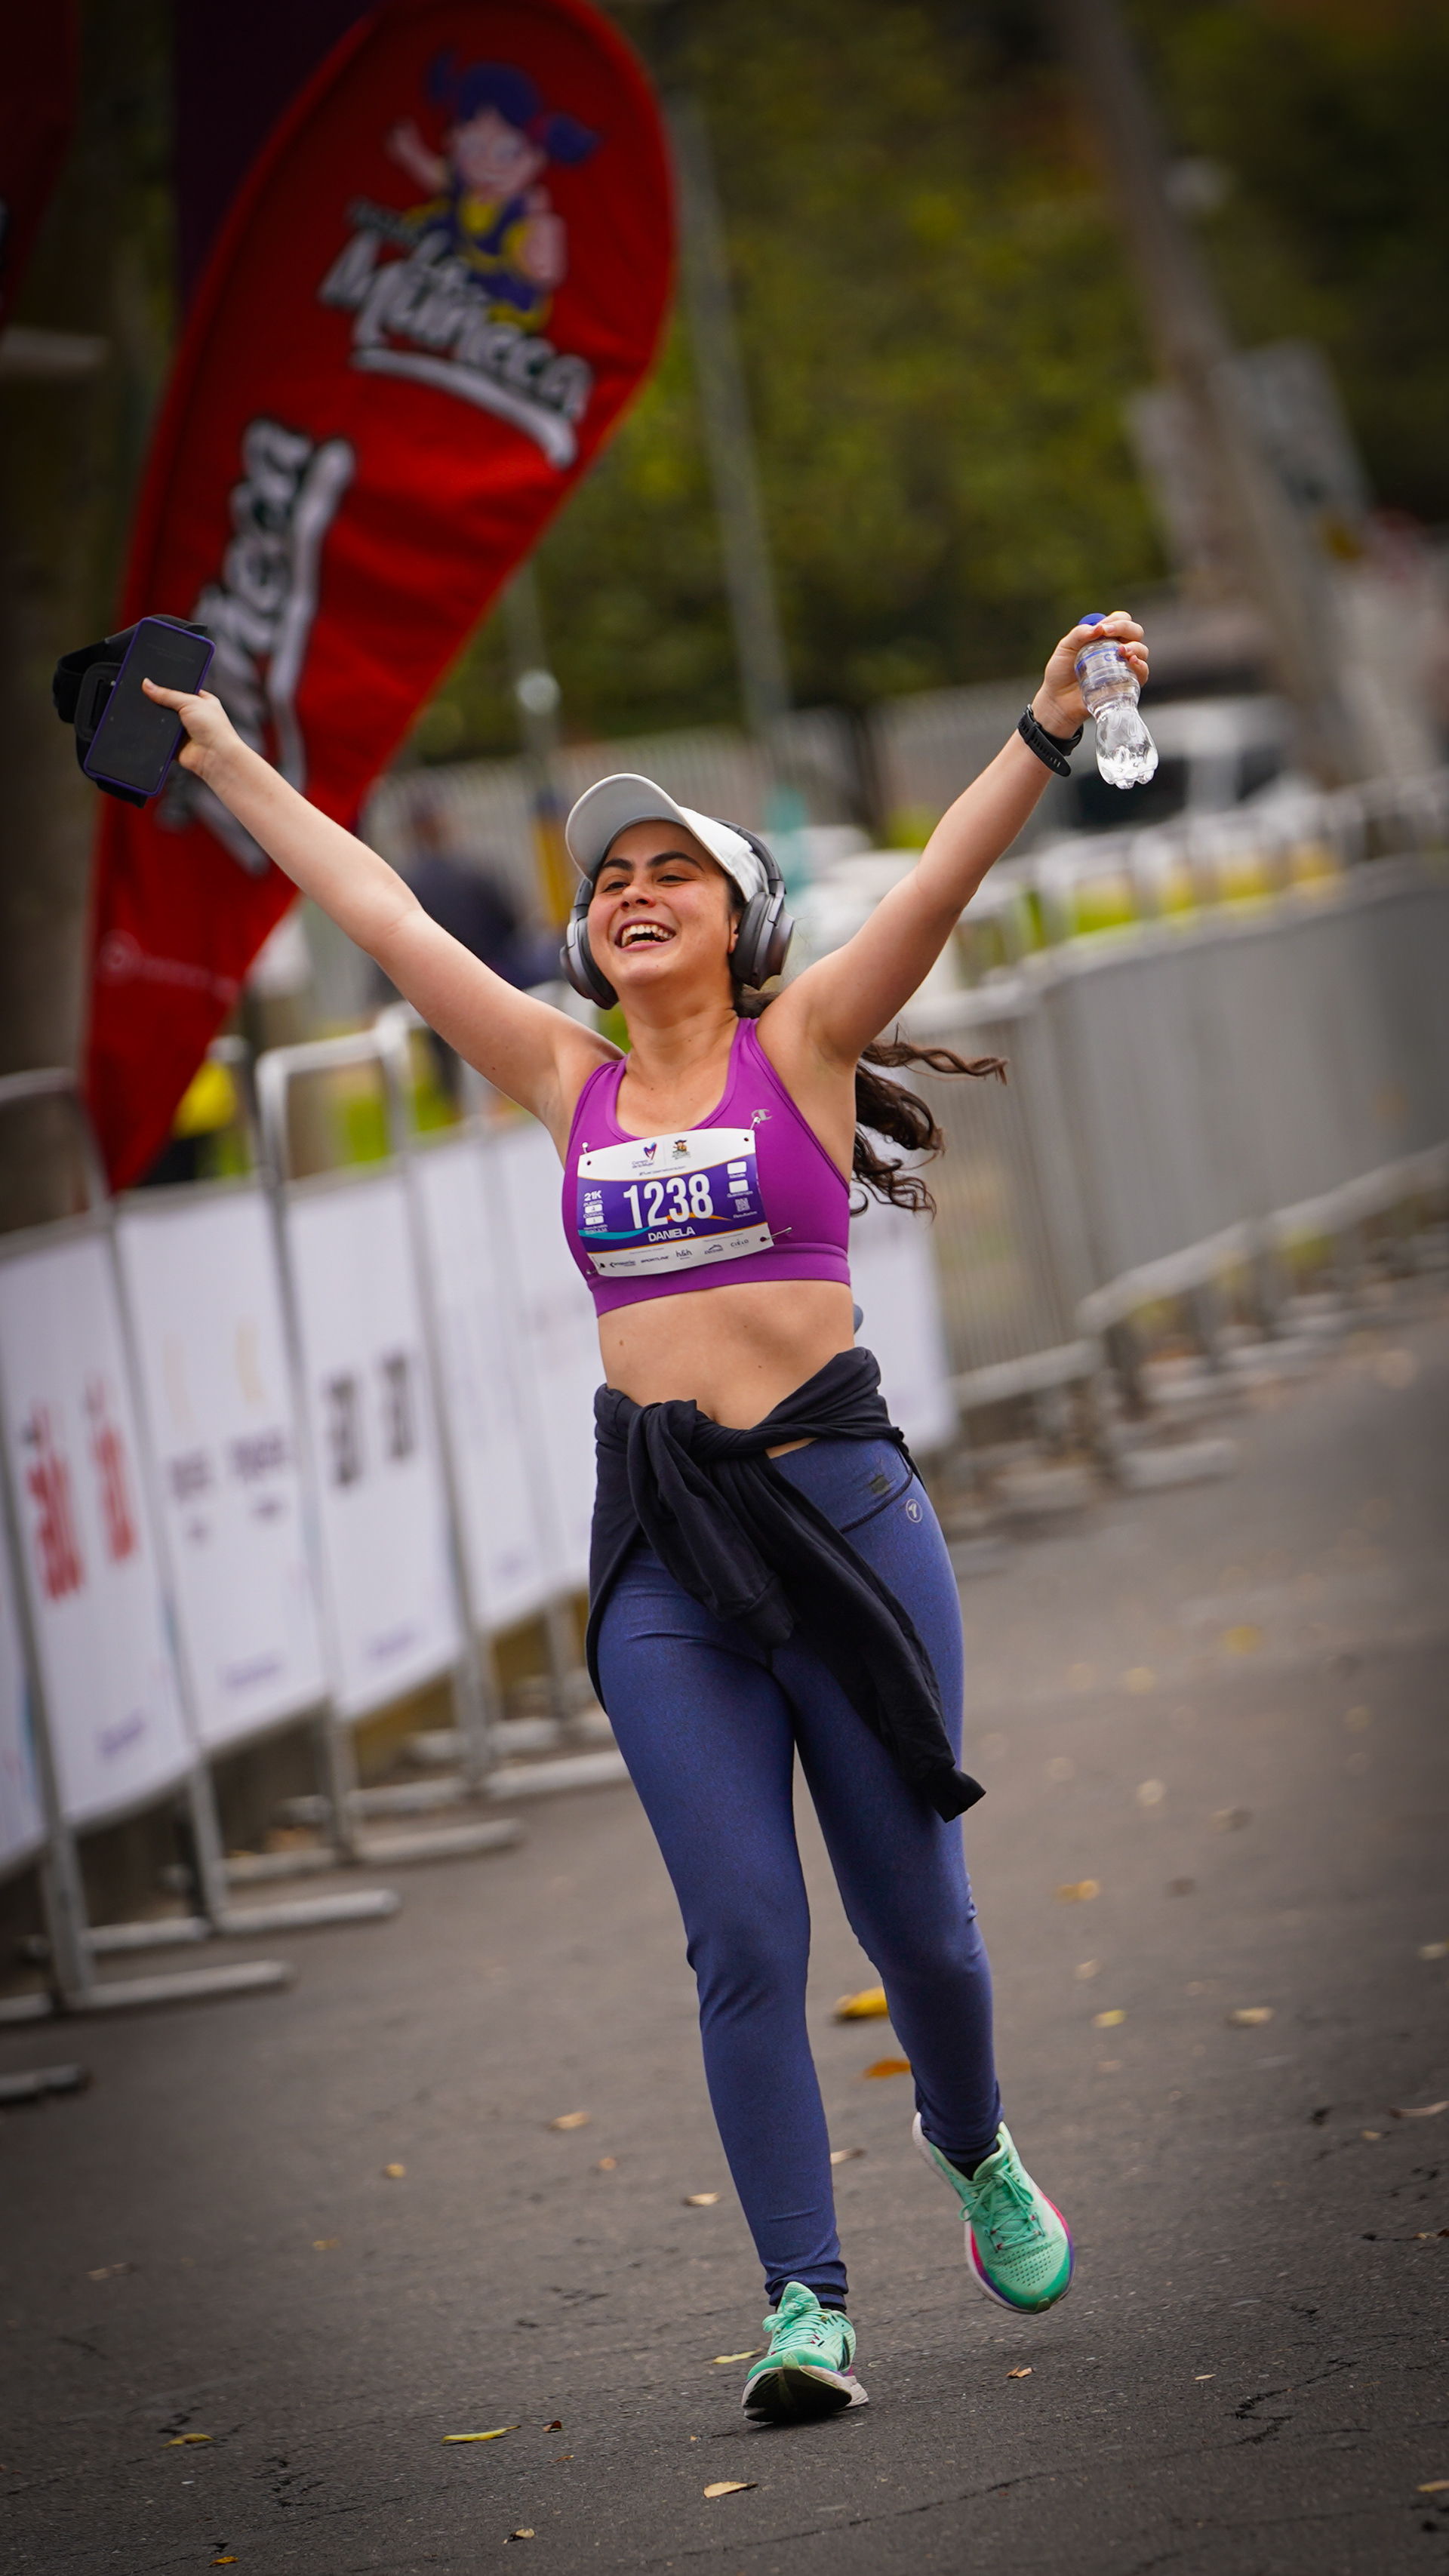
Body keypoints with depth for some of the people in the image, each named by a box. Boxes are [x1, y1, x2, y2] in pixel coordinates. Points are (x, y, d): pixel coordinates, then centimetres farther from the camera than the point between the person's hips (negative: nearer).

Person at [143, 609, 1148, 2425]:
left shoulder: (802, 1043, 4)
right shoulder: (569, 1082, 11)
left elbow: (945, 878, -10)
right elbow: (384, 916, 16)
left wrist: (1049, 724, -24)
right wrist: (222, 761, 20)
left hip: (838, 1501, -2)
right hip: (658, 1540, 2)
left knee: (911, 1910, 5)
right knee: (744, 1934, -5)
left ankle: (973, 2148, 35)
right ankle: (805, 2305, -3)